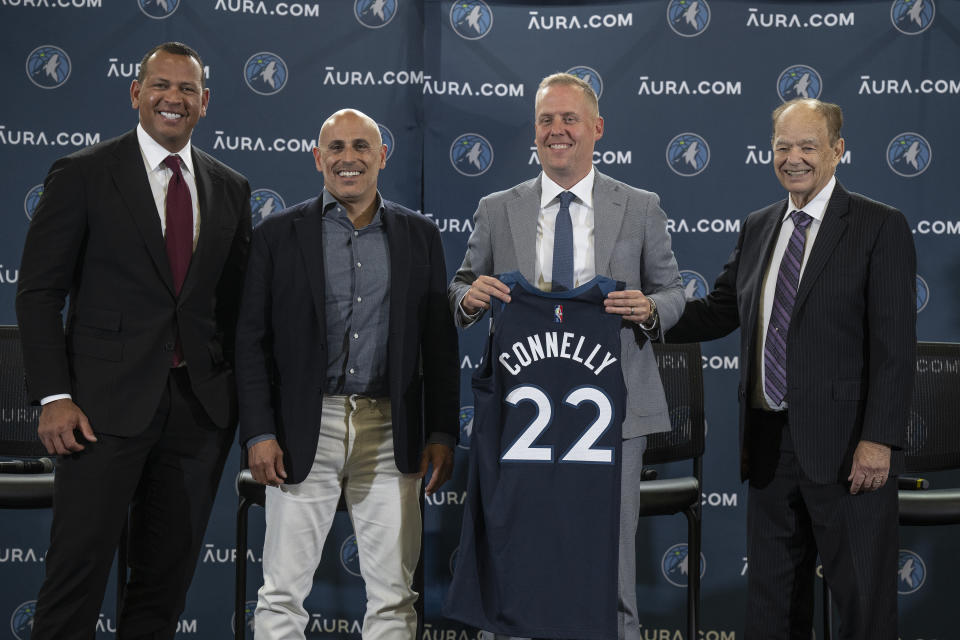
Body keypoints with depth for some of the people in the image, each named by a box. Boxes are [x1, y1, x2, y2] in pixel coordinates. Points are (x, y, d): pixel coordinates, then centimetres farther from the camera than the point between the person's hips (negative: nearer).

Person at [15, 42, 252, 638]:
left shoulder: (231, 188, 12)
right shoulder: (83, 174, -1)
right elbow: (39, 292, -3)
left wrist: (244, 400, 8)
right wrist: (54, 396, -12)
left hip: (201, 409, 4)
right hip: (108, 404, -4)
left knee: (169, 573, 10)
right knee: (80, 564, -4)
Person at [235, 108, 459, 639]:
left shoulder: (419, 235, 8)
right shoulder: (278, 234, 3)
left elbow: (440, 342, 8)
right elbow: (251, 340, 1)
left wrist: (442, 434, 2)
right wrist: (258, 433, -7)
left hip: (390, 434, 2)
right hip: (305, 432, -1)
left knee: (394, 594, 6)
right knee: (283, 592, 2)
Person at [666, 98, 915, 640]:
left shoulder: (881, 227, -7)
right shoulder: (758, 228, 13)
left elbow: (895, 344, -12)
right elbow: (720, 311, 14)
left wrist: (879, 439, -18)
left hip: (845, 447, -6)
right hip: (771, 442, 6)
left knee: (864, 596, 3)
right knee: (772, 595, 14)